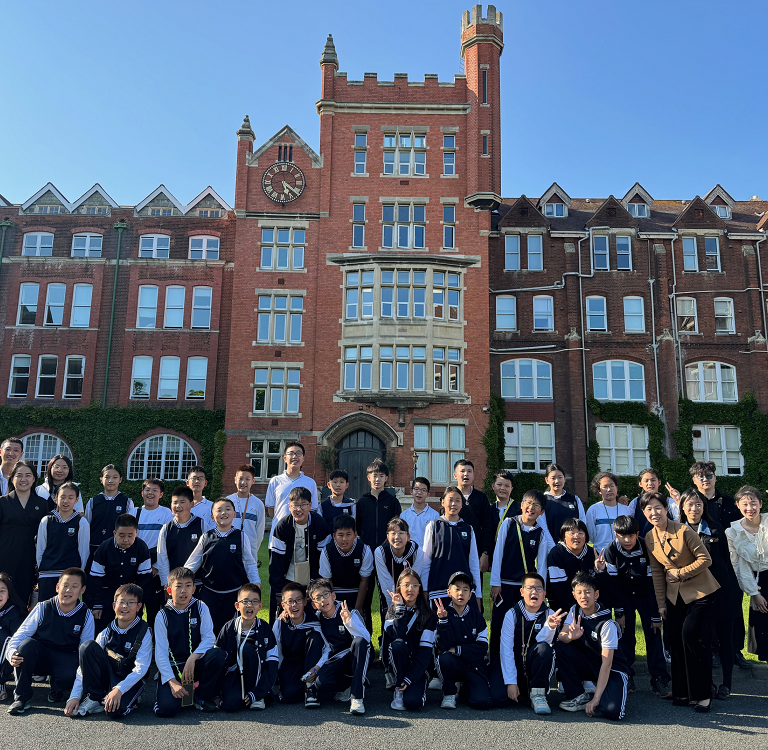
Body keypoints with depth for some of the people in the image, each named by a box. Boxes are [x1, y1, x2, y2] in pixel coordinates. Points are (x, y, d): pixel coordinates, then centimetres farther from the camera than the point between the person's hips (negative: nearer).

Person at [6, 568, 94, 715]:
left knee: (69, 675, -36)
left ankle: (56, 690, 5)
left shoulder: (86, 616, -7)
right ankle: (22, 697, -15)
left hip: (66, 659, -1)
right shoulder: (43, 608, -8)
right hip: (40, 657, 1)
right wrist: (12, 653, -32)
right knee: (27, 643, -32)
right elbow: (20, 635, -11)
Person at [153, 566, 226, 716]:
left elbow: (209, 638, -8)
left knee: (218, 654, -30)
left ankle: (203, 697, -6)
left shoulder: (200, 608, -1)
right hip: (172, 667, -2)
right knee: (166, 708, -26)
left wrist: (192, 658, -25)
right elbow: (161, 653, -9)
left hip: (196, 664, 2)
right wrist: (172, 682, -19)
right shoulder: (163, 616, -5)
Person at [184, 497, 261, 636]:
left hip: (235, 593, -1)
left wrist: (256, 583, -3)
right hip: (209, 593, 1)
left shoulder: (241, 537, 0)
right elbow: (192, 564, 10)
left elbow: (249, 563, 6)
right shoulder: (206, 538, 2)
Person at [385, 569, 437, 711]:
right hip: (398, 663, 1)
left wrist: (410, 678, -17)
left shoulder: (428, 615, -3)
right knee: (398, 645, -32)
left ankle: (418, 686, 8)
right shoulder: (393, 611, 2)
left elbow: (426, 650, -9)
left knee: (412, 702, -28)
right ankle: (398, 690, -12)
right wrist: (400, 609, -19)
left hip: (418, 666, -1)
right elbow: (396, 636, -19)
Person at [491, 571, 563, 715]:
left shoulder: (549, 614, -5)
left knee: (544, 648, -31)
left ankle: (537, 694, -17)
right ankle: (522, 691, 12)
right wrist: (511, 682, -19)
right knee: (498, 698, -23)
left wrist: (550, 627, -44)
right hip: (511, 664, 0)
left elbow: (542, 641, -22)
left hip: (534, 665, 0)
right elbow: (506, 649, -12)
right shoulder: (512, 614, -8)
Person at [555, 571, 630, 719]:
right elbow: (560, 636, -15)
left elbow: (606, 664, -24)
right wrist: (571, 636, -41)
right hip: (588, 665, 5)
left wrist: (595, 699, -28)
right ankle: (579, 696, -8)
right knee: (560, 647, -22)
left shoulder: (607, 624, -23)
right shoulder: (575, 611, -6)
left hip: (613, 670, -5)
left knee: (612, 711, -32)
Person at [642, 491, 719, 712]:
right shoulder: (649, 538, 0)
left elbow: (706, 559, -14)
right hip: (674, 594, 5)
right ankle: (682, 692, 18)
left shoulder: (683, 531, -18)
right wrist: (661, 603, 6)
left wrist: (680, 573, -15)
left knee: (691, 636, -13)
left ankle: (702, 695, 2)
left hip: (699, 592, -5)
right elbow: (657, 572, 7)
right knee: (675, 640, 4)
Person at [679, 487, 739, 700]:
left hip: (721, 590, 0)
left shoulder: (715, 529, 3)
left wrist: (735, 590, 6)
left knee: (725, 636, 6)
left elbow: (726, 560, 7)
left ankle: (726, 683, 19)